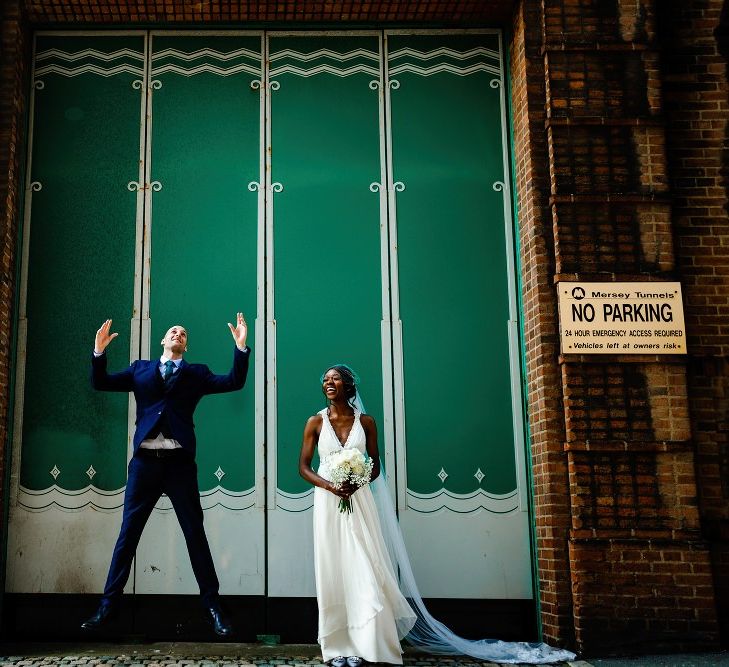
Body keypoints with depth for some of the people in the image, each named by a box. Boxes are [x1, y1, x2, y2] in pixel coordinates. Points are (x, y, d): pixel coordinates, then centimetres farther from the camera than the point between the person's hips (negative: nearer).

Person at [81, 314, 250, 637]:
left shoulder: (196, 373, 13)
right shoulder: (140, 369, 16)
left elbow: (234, 382, 3)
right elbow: (100, 382, 10)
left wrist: (241, 347, -9)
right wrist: (99, 351, -5)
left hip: (179, 462, -1)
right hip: (145, 461, 1)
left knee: (195, 534, 2)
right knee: (128, 533, 5)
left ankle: (213, 607, 9)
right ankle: (109, 605, 14)